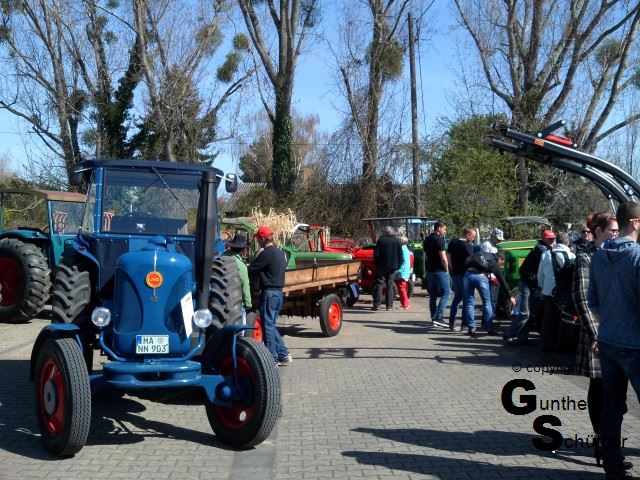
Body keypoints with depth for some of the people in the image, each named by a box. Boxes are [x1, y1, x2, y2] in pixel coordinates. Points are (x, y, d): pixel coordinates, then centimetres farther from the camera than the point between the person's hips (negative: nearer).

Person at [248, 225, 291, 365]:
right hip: (279, 292, 9)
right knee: (271, 325, 18)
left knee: (268, 325, -1)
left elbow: (252, 269, -13)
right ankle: (284, 354, 16)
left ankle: (272, 358, 2)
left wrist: (257, 256, 5)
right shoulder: (280, 252, 13)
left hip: (269, 292, -9)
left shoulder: (266, 253, -15)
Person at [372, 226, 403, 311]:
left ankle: (377, 305, -5)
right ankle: (389, 305, 5)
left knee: (379, 285, 1)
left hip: (381, 266, -2)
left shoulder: (381, 240, -5)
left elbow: (376, 253, -6)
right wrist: (398, 265, 12)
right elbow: (400, 255, 5)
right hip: (393, 266, 3)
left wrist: (376, 263, 6)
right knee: (390, 286, 8)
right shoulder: (397, 241, 3)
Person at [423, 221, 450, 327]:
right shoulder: (439, 239, -14)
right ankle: (438, 317, -13)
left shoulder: (427, 240, 13)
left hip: (430, 270, 9)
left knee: (433, 295, 11)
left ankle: (434, 319, 13)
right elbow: (443, 258, -18)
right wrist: (447, 270, -6)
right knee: (446, 293, -4)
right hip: (440, 271, -8)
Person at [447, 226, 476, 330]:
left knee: (457, 297, 18)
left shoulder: (452, 243, 7)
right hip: (465, 274, -7)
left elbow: (448, 257, 11)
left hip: (455, 274, 7)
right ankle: (464, 324, 3)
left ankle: (451, 322, 16)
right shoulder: (468, 246, -15)